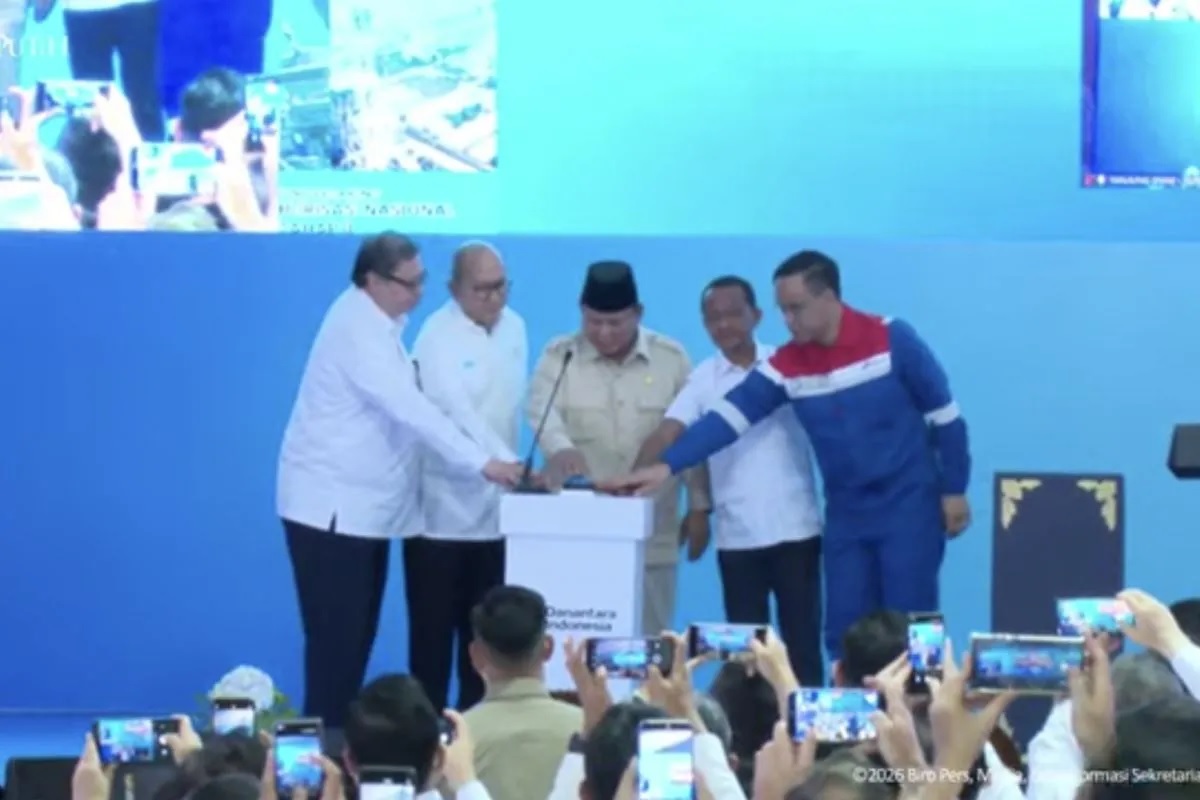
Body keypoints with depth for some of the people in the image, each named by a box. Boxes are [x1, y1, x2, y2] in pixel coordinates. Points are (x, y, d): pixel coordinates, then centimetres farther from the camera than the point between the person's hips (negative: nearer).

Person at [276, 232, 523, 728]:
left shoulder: (374, 321, 11)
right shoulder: (357, 328, -20)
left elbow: (398, 402, 19)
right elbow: (408, 407, -28)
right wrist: (481, 463, -31)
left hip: (362, 504, 10)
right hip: (333, 505, -10)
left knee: (357, 635, 10)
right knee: (337, 636, -8)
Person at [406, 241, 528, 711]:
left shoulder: (514, 327, 7)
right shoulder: (438, 337, -13)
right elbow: (458, 414, -25)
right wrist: (511, 467, -35)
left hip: (494, 507, 5)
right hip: (443, 509, -5)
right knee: (433, 632, -1)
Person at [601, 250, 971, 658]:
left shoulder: (892, 340, -12)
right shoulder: (786, 365, -2)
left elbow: (943, 414, -5)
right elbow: (729, 416, -9)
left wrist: (954, 489, -3)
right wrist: (666, 466, -20)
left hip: (909, 505, -4)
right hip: (847, 513, 4)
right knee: (845, 630, 4)